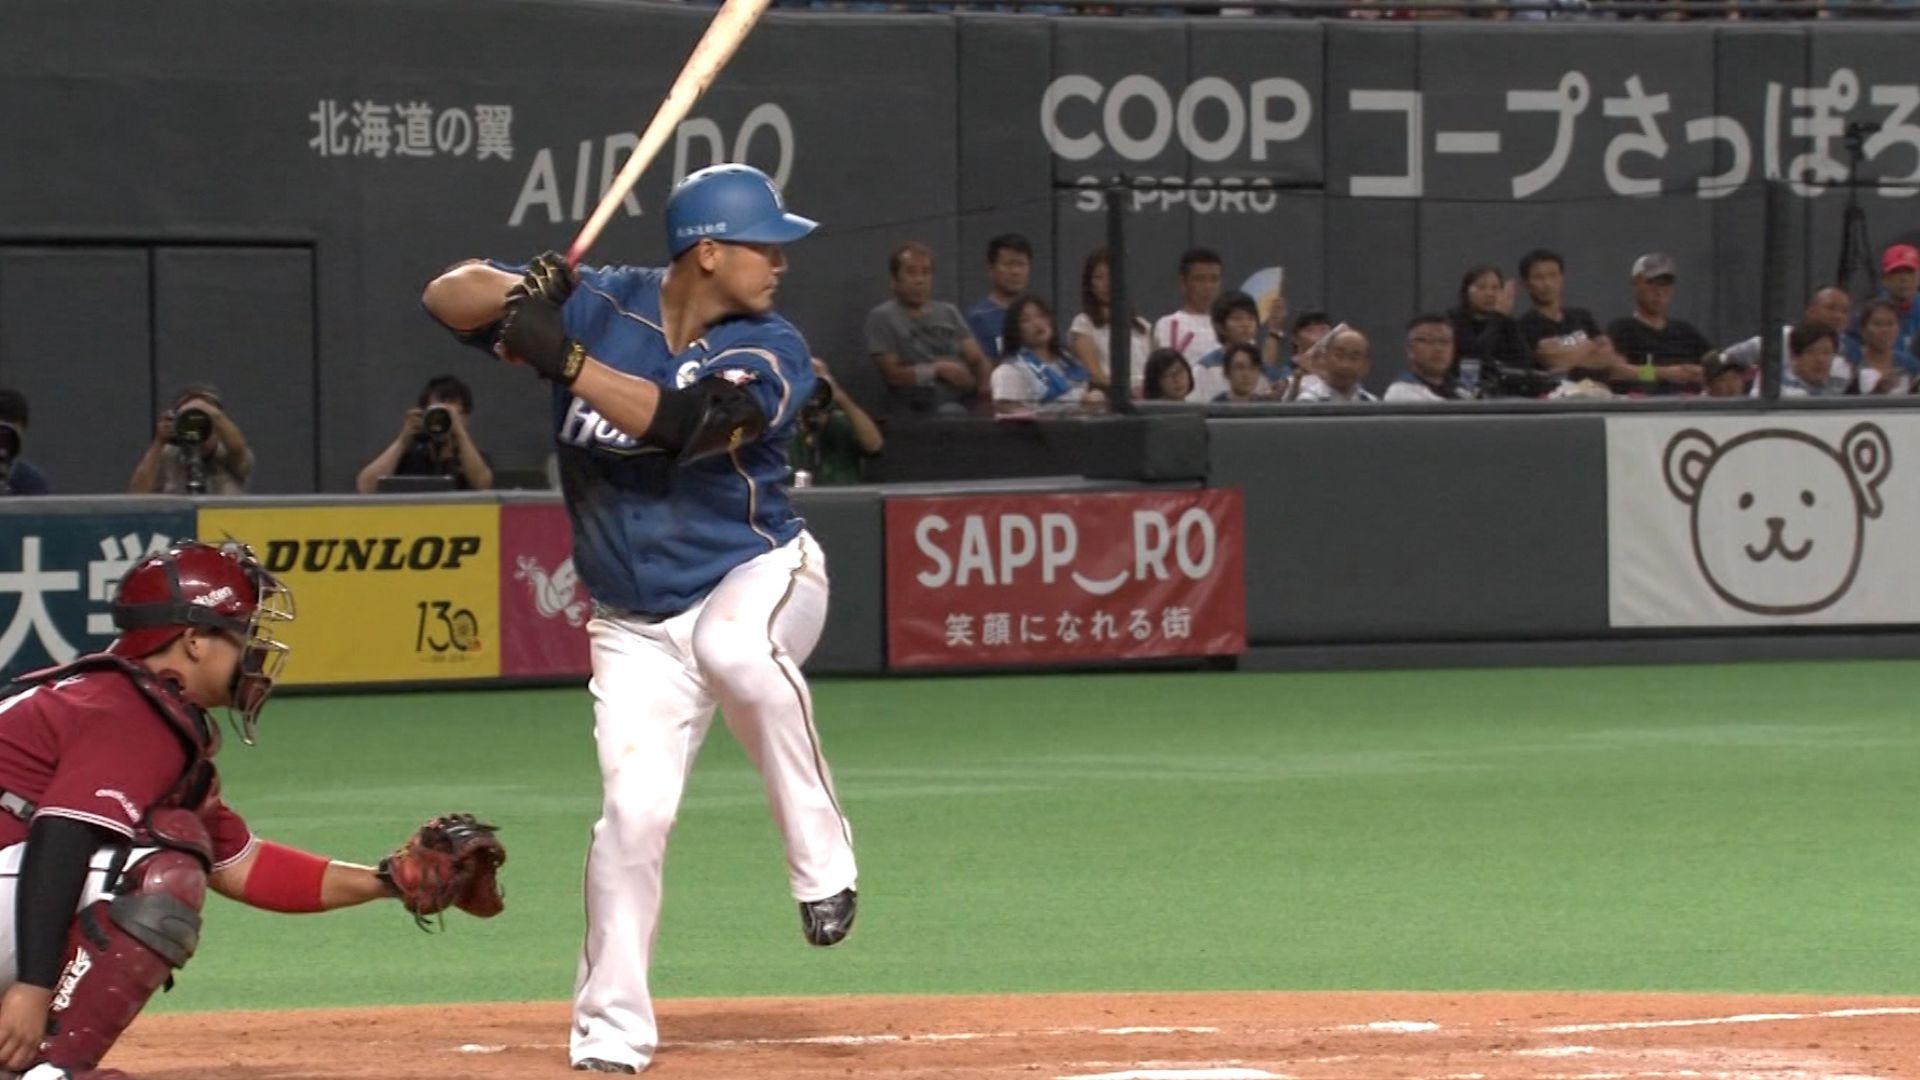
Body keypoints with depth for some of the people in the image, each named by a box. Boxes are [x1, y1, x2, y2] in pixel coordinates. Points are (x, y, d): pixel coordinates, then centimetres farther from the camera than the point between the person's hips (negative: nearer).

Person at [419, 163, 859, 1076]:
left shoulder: (772, 352, -10)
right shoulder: (597, 306, -5)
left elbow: (683, 421, -28)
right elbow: (445, 297, -8)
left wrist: (565, 359, -35)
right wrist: (522, 294, -29)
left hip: (760, 576, -2)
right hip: (636, 626, 2)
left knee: (738, 650, -38)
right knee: (635, 808, -10)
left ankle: (819, 856, -20)